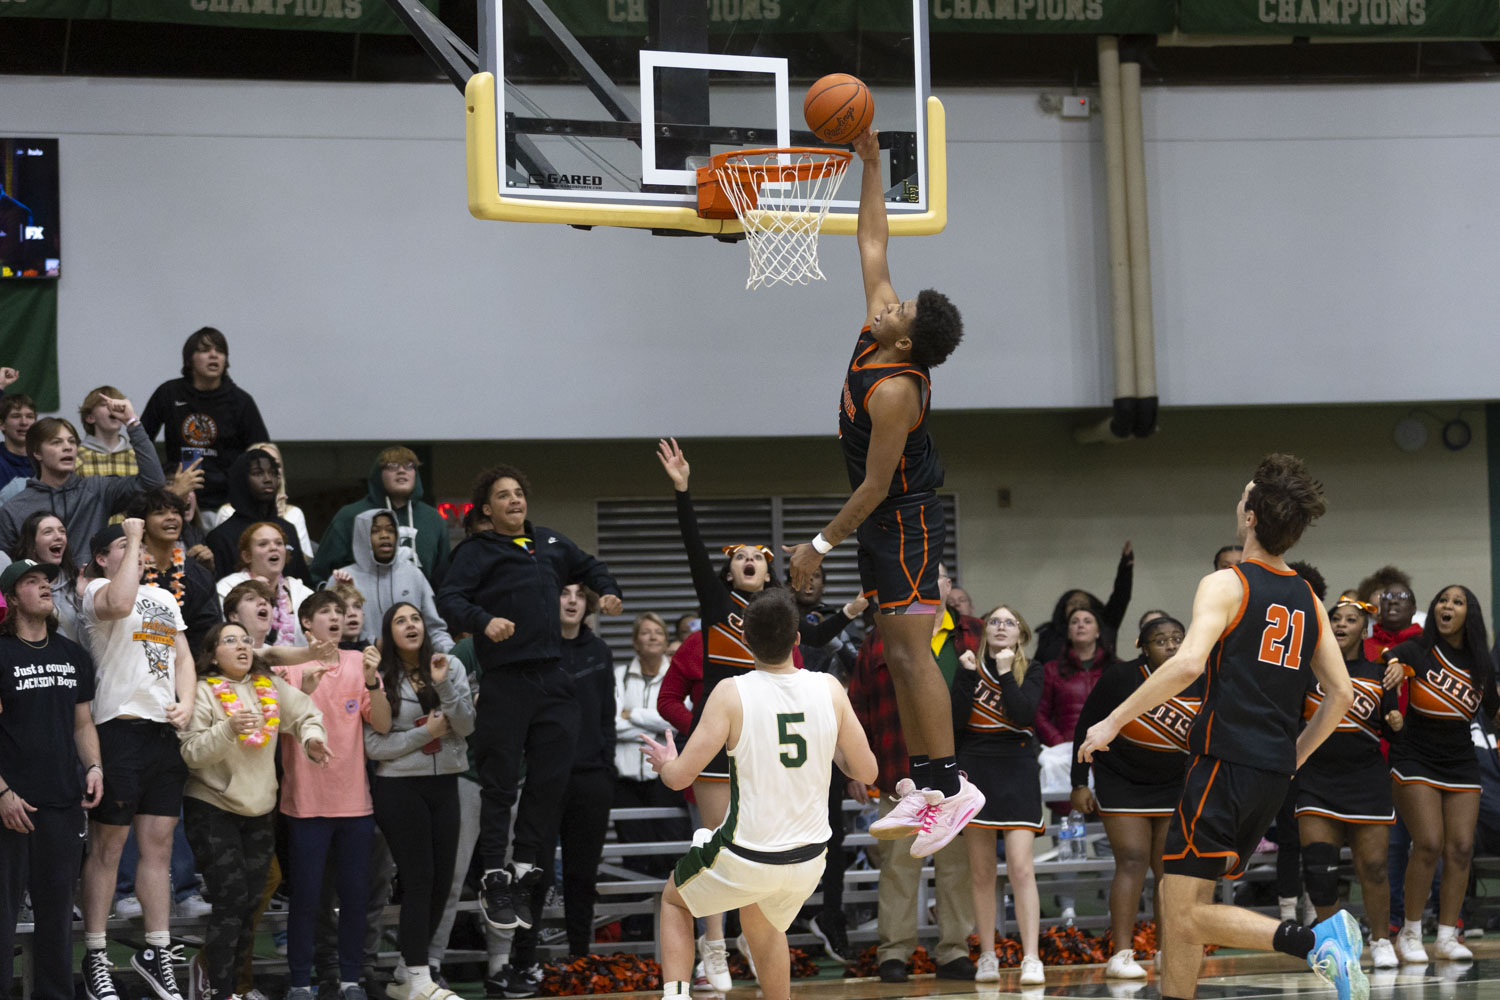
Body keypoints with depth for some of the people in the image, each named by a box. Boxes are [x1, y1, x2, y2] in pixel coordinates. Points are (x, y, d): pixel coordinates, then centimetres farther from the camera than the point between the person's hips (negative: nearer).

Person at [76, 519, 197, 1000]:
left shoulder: (165, 598, 21)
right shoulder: (97, 589, -2)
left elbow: (183, 657, 18)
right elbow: (120, 604, -26)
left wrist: (186, 704, 0)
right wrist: (134, 541, -16)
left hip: (165, 733, 7)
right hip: (120, 729, -6)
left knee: (158, 846, 7)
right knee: (107, 847, -3)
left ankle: (156, 952, 13)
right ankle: (95, 958, 2)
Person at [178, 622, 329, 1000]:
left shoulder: (270, 686, 6)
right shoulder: (203, 692, -10)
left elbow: (306, 713, 14)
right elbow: (191, 752, -17)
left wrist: (312, 736, -7)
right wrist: (228, 730, -32)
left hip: (259, 812, 6)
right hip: (212, 809, -6)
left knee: (250, 904, 8)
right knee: (231, 900, -12)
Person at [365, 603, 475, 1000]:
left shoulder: (451, 667, 5)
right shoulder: (380, 679, -3)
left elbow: (466, 726, -3)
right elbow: (374, 746, -7)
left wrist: (444, 685, -16)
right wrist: (427, 732, -10)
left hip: (444, 785, 4)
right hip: (399, 787, -4)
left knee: (441, 880, 4)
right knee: (419, 880, -9)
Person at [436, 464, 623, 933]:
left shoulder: (550, 543, 17)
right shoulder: (476, 551, 0)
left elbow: (589, 566, 34)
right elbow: (448, 598, -13)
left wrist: (608, 591, 14)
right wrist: (483, 620, -30)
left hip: (551, 679, 5)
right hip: (504, 680, -5)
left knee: (551, 779, 4)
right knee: (500, 784, -3)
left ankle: (524, 872, 14)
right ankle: (495, 882, 2)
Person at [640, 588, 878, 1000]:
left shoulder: (731, 694, -17)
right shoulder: (829, 689, -7)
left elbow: (679, 778, -14)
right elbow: (865, 771, 2)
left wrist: (665, 762, 10)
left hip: (745, 858, -4)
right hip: (809, 858, 4)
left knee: (675, 900, 26)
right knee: (763, 925, 35)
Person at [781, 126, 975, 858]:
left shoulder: (895, 389, -26)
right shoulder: (877, 333, -2)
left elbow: (875, 485, -23)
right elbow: (873, 246, 8)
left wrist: (822, 544, -17)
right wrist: (870, 166, 5)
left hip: (904, 523, -10)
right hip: (887, 522, 10)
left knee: (912, 655, -11)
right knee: (899, 655, 10)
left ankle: (952, 786, -10)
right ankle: (925, 789, 13)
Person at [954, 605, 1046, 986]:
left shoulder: (1030, 673, 4)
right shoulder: (970, 669, 7)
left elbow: (1023, 713, -13)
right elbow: (954, 719, -5)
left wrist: (1005, 672, -11)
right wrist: (968, 675, -10)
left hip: (1017, 772, -2)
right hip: (974, 772, 2)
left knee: (1020, 867, -12)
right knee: (981, 872, 5)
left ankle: (1031, 958, -14)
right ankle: (987, 957, 12)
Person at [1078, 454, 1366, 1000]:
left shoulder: (1225, 585, -7)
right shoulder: (1308, 601, 14)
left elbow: (1188, 662, -21)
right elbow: (1341, 694, 14)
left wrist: (1114, 720, -15)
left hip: (1225, 764, -7)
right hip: (1273, 776, 7)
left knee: (1188, 914, -8)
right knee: (1177, 898, 16)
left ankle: (1317, 939, -23)